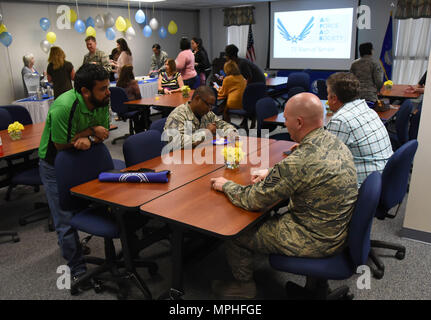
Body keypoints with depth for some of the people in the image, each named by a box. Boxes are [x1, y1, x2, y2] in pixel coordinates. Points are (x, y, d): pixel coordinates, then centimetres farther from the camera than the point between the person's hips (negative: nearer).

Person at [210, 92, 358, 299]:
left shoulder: (300, 161, -31)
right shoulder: (336, 143, -3)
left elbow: (252, 201, -21)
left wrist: (225, 185, -3)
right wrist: (272, 173, 11)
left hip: (314, 242, -9)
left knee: (236, 234, 4)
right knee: (269, 218, 26)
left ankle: (244, 285, 29)